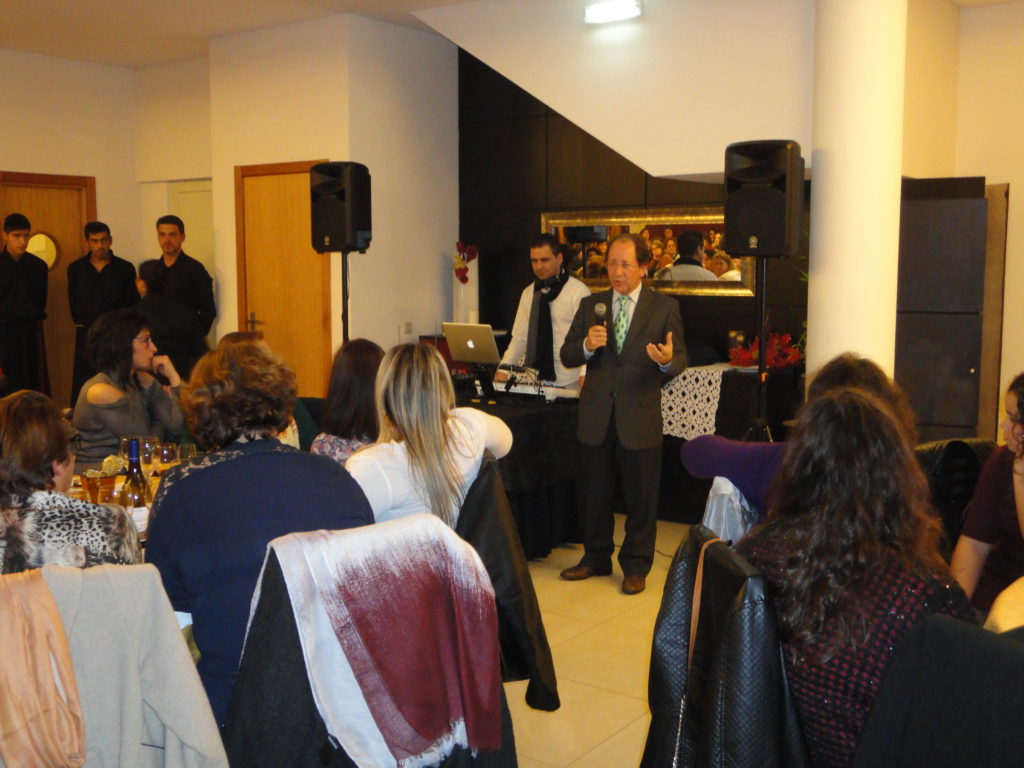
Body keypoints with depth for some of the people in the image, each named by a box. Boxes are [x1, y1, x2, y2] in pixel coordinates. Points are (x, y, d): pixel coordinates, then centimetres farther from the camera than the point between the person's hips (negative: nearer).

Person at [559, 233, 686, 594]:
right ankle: (596, 557, 31)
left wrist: (667, 360, -27)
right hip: (596, 415, 3)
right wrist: (587, 345, -17)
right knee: (594, 492, 14)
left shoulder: (665, 307, 0)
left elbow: (679, 361, -4)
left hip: (640, 415, -3)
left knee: (641, 496, 6)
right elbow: (567, 356, 4)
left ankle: (636, 565, 22)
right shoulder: (590, 305, 7)